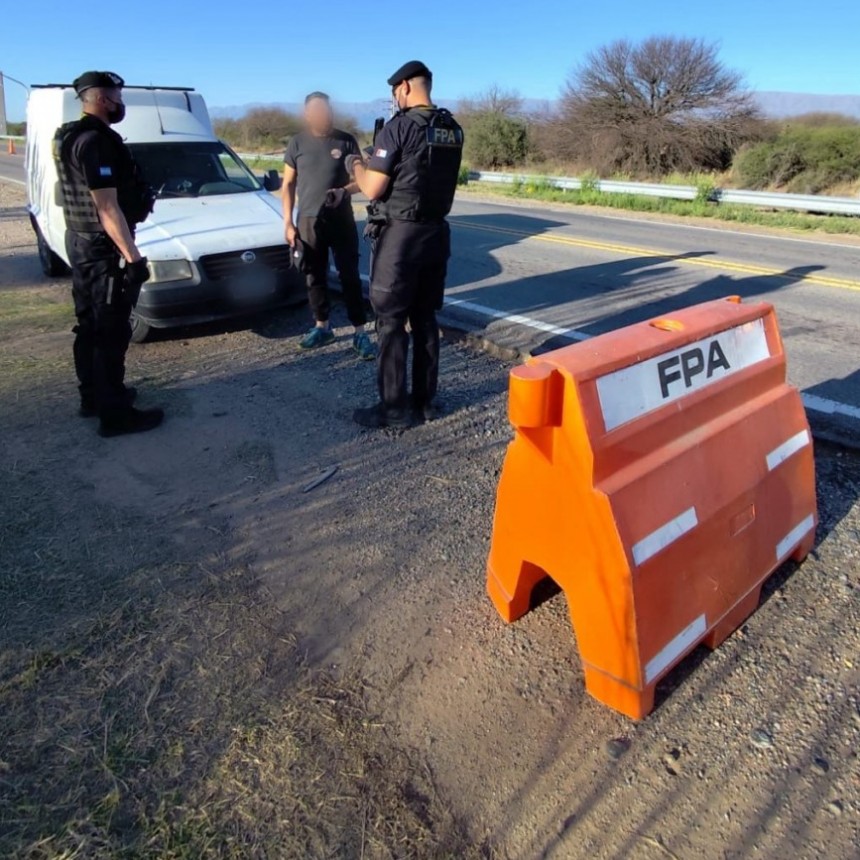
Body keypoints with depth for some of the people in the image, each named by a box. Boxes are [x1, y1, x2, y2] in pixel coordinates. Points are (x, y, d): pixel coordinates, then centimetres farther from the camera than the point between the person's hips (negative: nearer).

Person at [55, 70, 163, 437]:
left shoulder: (72, 137, 15)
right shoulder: (96, 141, -19)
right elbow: (107, 207, -24)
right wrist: (133, 256, -25)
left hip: (81, 242, 11)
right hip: (102, 248, -11)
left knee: (90, 327, 17)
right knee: (111, 333, -5)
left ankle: (93, 396, 29)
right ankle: (115, 414, 2)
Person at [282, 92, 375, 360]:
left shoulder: (347, 141, 1)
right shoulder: (298, 143, 4)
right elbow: (288, 185, 7)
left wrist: (344, 191, -17)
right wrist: (288, 222, 1)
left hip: (341, 221, -2)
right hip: (308, 221, 2)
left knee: (350, 276, -3)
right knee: (315, 277, 8)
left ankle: (360, 332, -1)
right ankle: (322, 327, 22)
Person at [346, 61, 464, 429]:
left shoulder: (399, 127, -12)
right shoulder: (453, 130, 9)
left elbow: (372, 189, -12)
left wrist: (356, 165, 9)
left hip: (399, 235, -7)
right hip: (435, 234, 7)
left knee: (391, 322, 0)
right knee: (425, 319, 12)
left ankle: (394, 408, 5)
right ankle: (424, 401, 19)